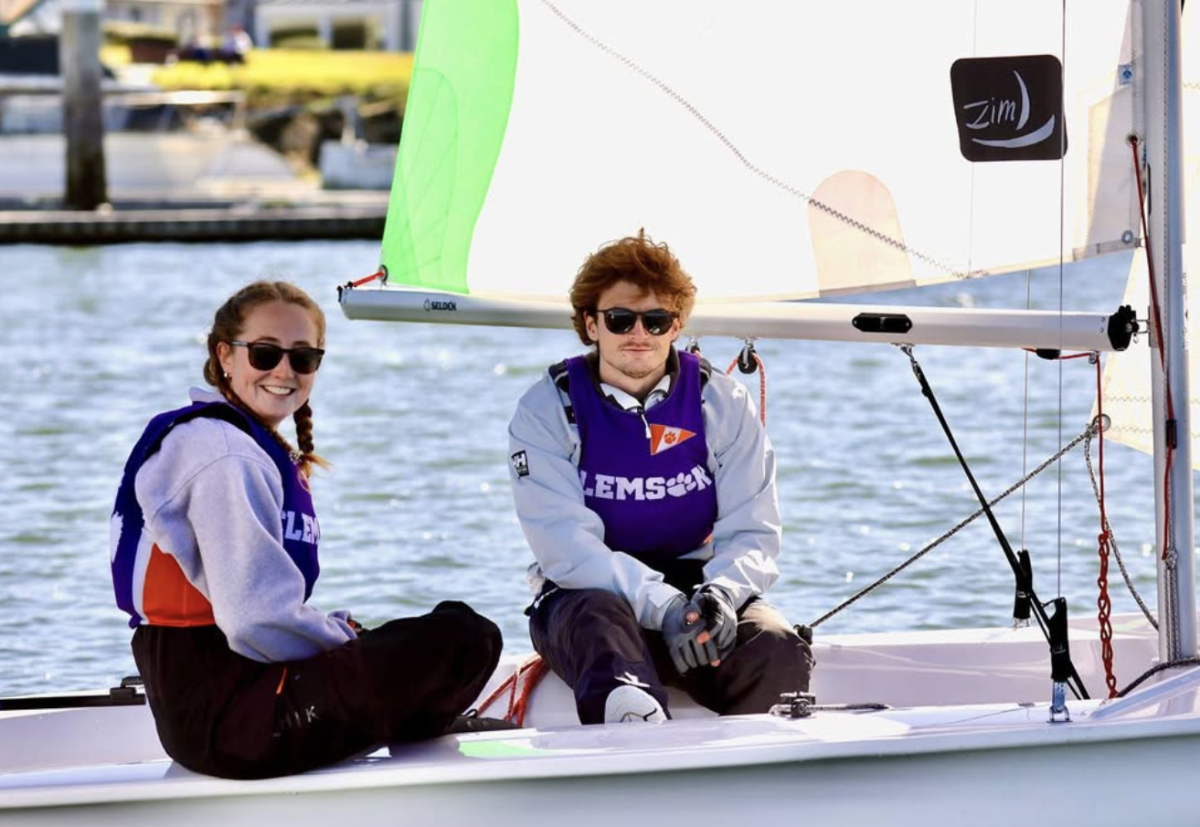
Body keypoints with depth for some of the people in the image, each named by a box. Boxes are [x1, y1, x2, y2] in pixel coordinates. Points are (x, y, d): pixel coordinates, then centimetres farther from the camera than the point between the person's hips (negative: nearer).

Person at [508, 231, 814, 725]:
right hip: (587, 594, -3)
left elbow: (752, 530, -1)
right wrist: (663, 605, -30)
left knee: (779, 651, -30)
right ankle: (637, 722, -67)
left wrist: (721, 592, -26)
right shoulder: (547, 410, -3)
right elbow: (565, 546, -14)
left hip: (697, 587, 3)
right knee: (601, 617, -40)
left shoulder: (723, 404, 4)